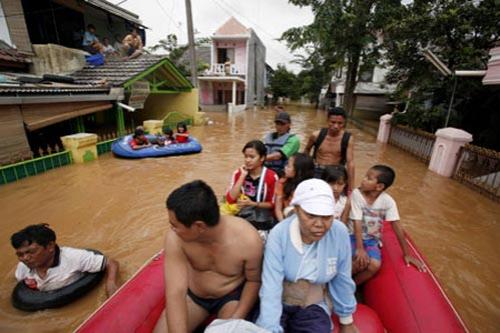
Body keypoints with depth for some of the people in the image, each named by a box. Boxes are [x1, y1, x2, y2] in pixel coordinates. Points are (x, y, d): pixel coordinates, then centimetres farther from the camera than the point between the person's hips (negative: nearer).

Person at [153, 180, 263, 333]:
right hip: (192, 294, 3)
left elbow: (254, 281, -14)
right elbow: (175, 292, -28)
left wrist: (236, 320, -23)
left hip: (232, 296, -2)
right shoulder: (175, 238, -28)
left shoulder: (248, 239, -32)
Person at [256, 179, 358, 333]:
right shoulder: (278, 234, -23)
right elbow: (271, 286, -25)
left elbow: (342, 280, -5)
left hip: (314, 306, 2)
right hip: (278, 303, -1)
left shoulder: (340, 233, -19)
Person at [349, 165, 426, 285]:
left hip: (372, 239, 2)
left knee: (375, 265, -25)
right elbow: (357, 223, -20)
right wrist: (359, 248, -25)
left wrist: (406, 254, -6)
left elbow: (397, 226, -9)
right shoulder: (356, 194, -18)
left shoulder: (388, 201, -14)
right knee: (362, 261, -27)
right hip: (354, 236, -2)